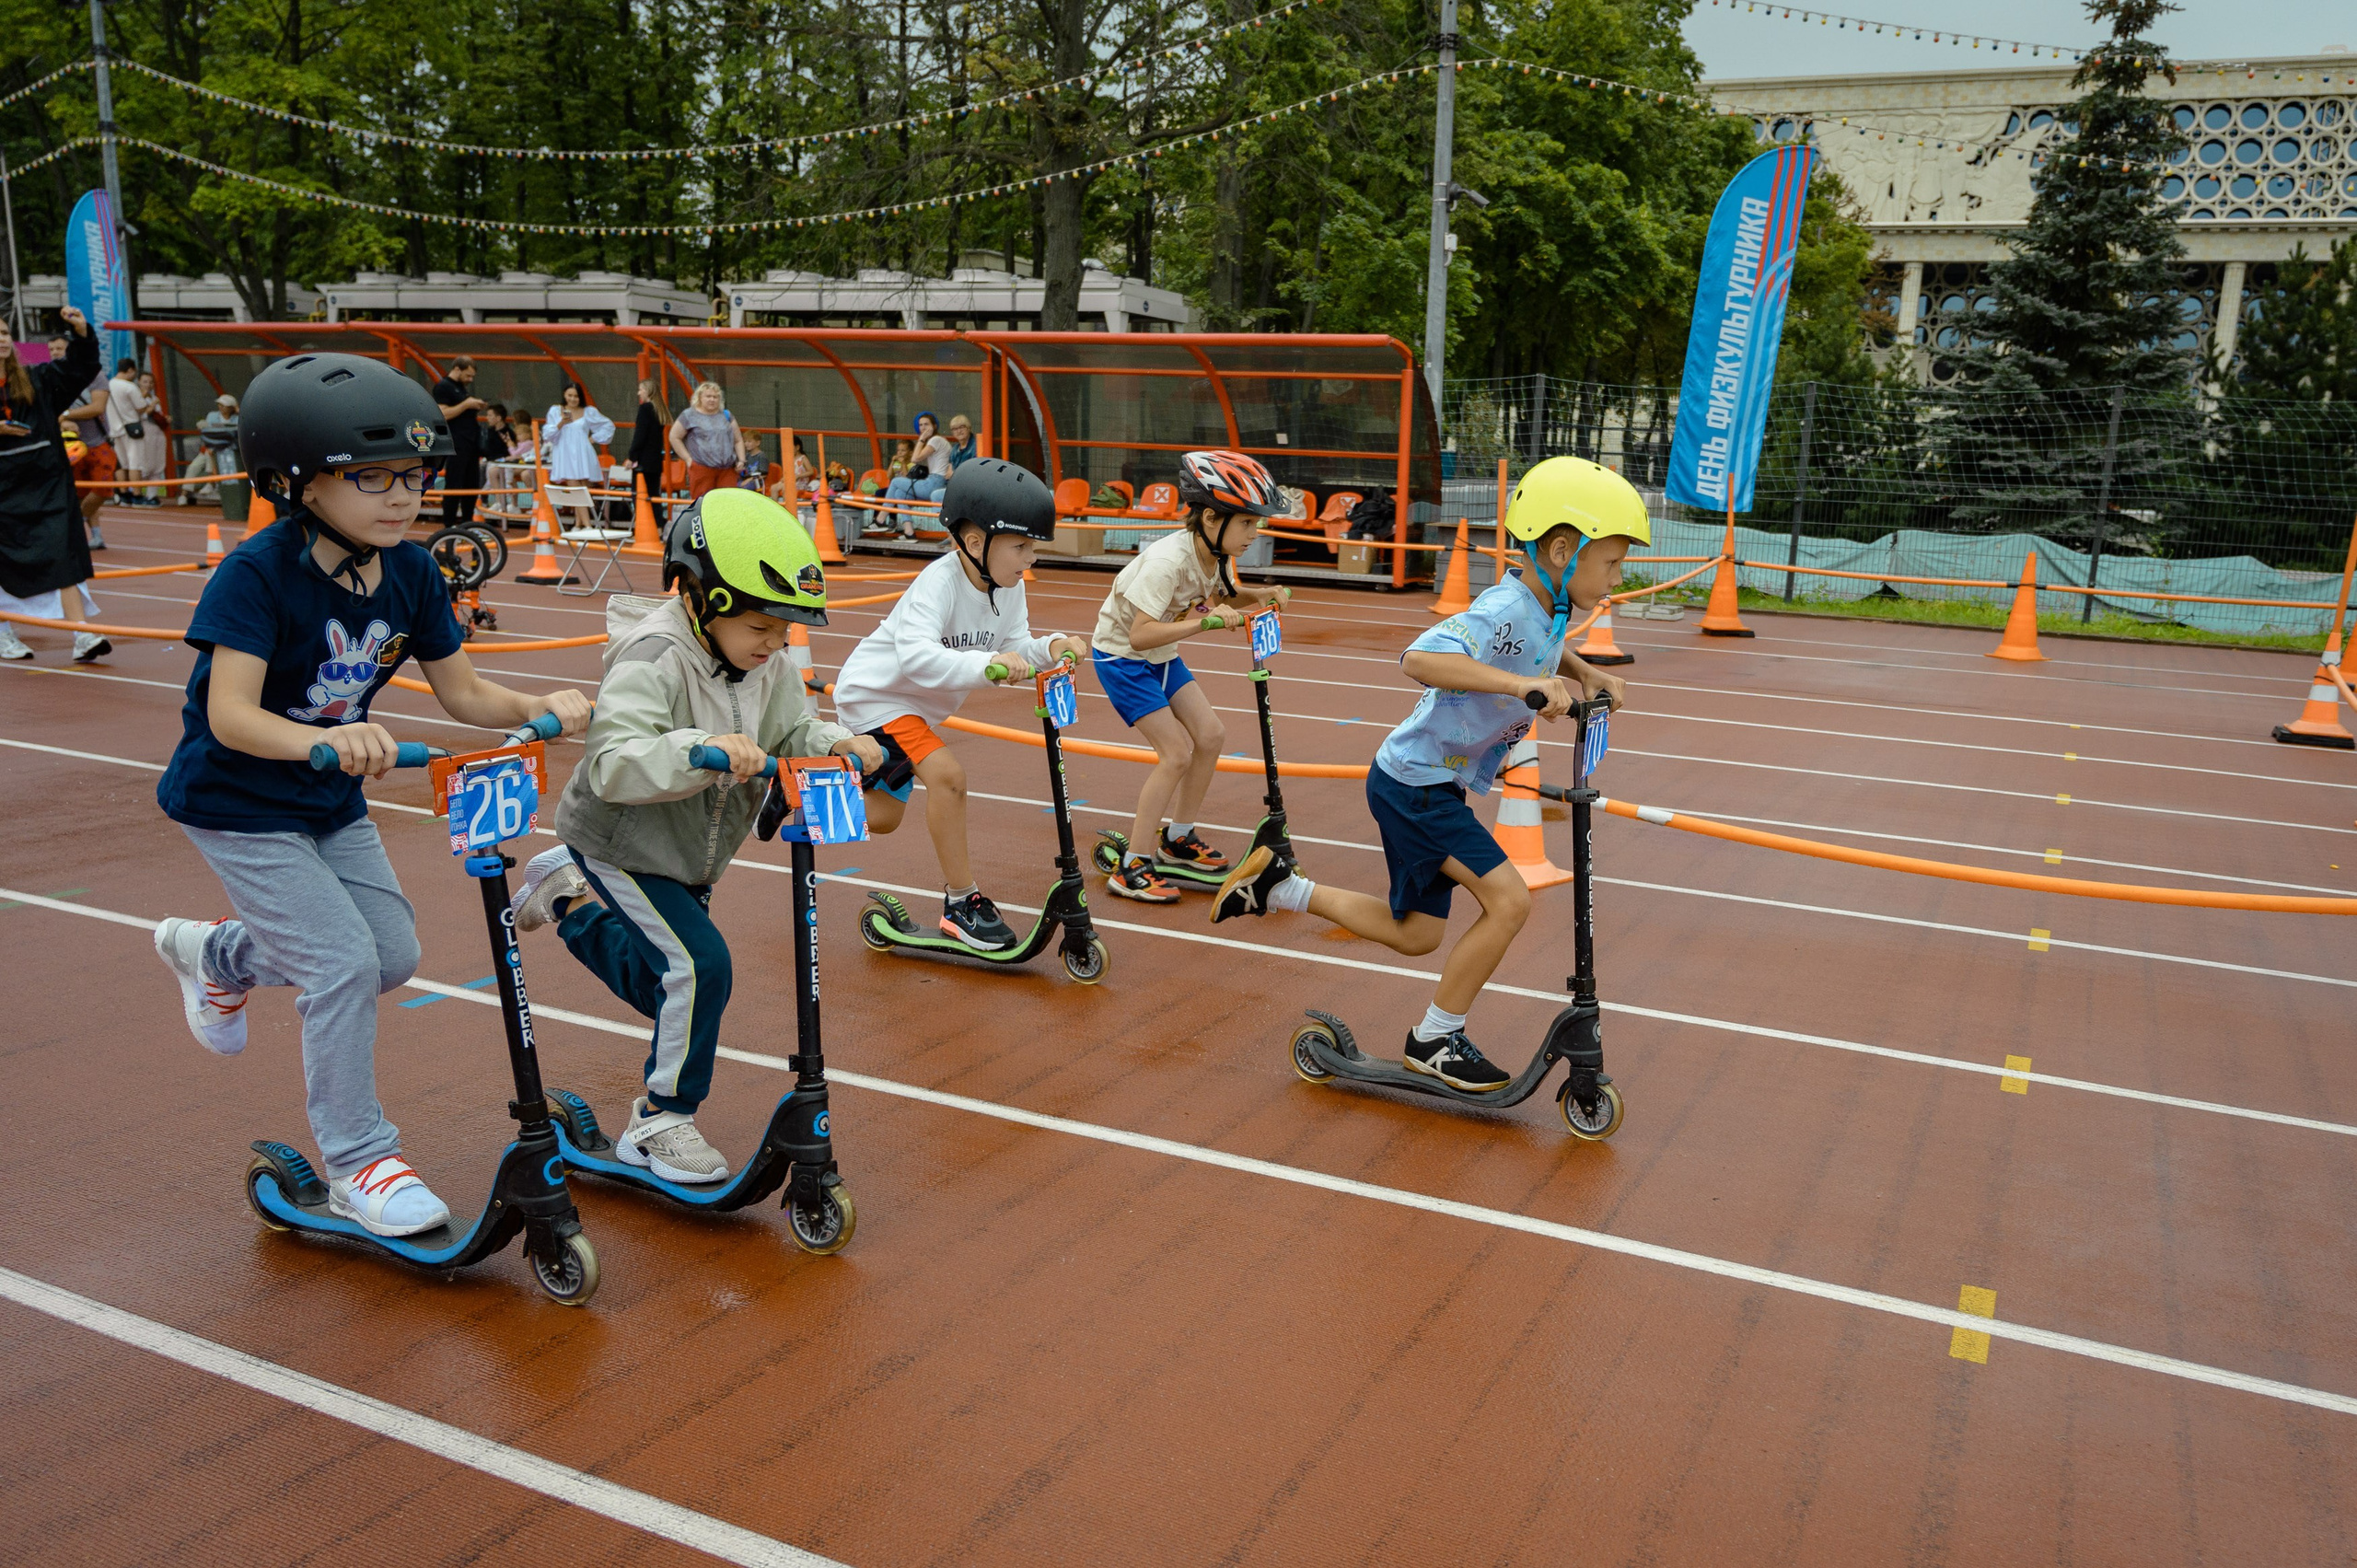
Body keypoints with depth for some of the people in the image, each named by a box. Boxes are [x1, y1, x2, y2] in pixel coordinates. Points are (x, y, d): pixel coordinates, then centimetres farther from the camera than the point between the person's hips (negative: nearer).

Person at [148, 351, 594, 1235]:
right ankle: (357, 1167, 3)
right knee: (343, 962, -14)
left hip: (333, 799, 7)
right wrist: (320, 738, -52)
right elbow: (230, 715, -33)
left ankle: (216, 954, 38)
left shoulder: (410, 572, -7)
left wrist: (539, 708, -22)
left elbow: (463, 695, -3)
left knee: (393, 957, 10)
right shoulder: (258, 574, -25)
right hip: (237, 803, -7)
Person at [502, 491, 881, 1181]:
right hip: (622, 844, -8)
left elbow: (791, 734, -1)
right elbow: (614, 765, -39)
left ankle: (573, 902, 40)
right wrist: (702, 751, -53)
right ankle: (659, 1124, -1)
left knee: (666, 987, 19)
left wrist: (836, 743, -22)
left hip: (691, 852, 8)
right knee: (699, 964, -19)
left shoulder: (768, 666, -5)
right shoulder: (651, 662, -29)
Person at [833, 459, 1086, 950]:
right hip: (875, 691, -9)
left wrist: (1049, 648, -29)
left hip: (917, 705, 9)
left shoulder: (1009, 587, -9)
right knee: (947, 773, -29)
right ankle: (961, 902, -17)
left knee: (881, 819, 19)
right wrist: (986, 663, -59)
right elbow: (915, 656, -48)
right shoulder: (939, 582, -33)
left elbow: (1015, 650, -9)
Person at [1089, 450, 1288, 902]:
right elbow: (1140, 633, -37)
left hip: (1161, 656, 8)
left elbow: (1222, 595, 16)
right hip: (1121, 655, -8)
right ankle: (1131, 868, -5)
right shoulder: (1169, 560, -32)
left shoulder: (1216, 553, -6)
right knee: (1177, 752, -14)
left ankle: (1178, 838, 23)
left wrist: (1259, 597, -4)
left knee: (1211, 735, 4)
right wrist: (1205, 622, -42)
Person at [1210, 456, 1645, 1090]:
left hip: (1431, 784, 10)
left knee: (1415, 934, 15)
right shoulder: (1504, 612, -26)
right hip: (1415, 783, -10)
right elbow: (1420, 657, -44)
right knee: (1509, 900, -15)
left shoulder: (1546, 611, 3)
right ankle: (1436, 1039, 1)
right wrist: (1522, 683, -50)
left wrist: (1584, 672, 9)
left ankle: (1279, 887, 27)